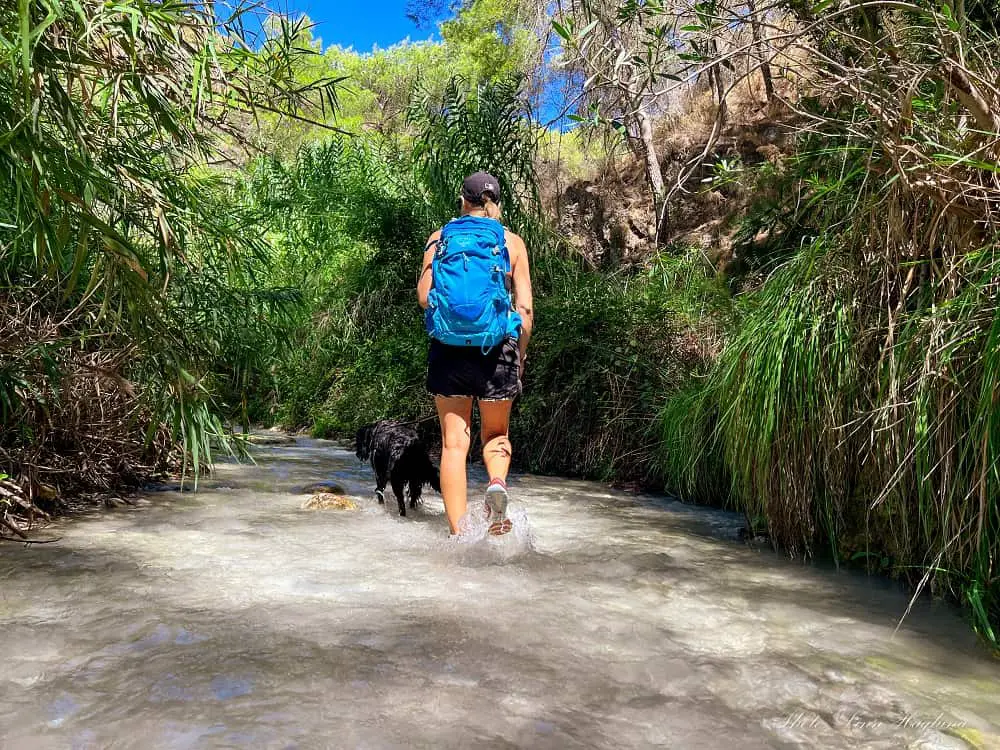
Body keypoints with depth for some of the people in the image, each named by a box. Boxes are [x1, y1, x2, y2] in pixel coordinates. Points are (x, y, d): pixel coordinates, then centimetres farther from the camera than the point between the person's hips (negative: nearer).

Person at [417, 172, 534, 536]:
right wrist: (520, 356, 10)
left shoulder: (439, 237, 7)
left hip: (448, 350, 0)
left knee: (453, 442, 6)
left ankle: (459, 532, 3)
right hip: (496, 349, 0)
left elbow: (424, 296, -3)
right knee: (496, 434, 19)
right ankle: (497, 484, -10)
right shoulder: (511, 242, 5)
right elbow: (525, 309, -1)